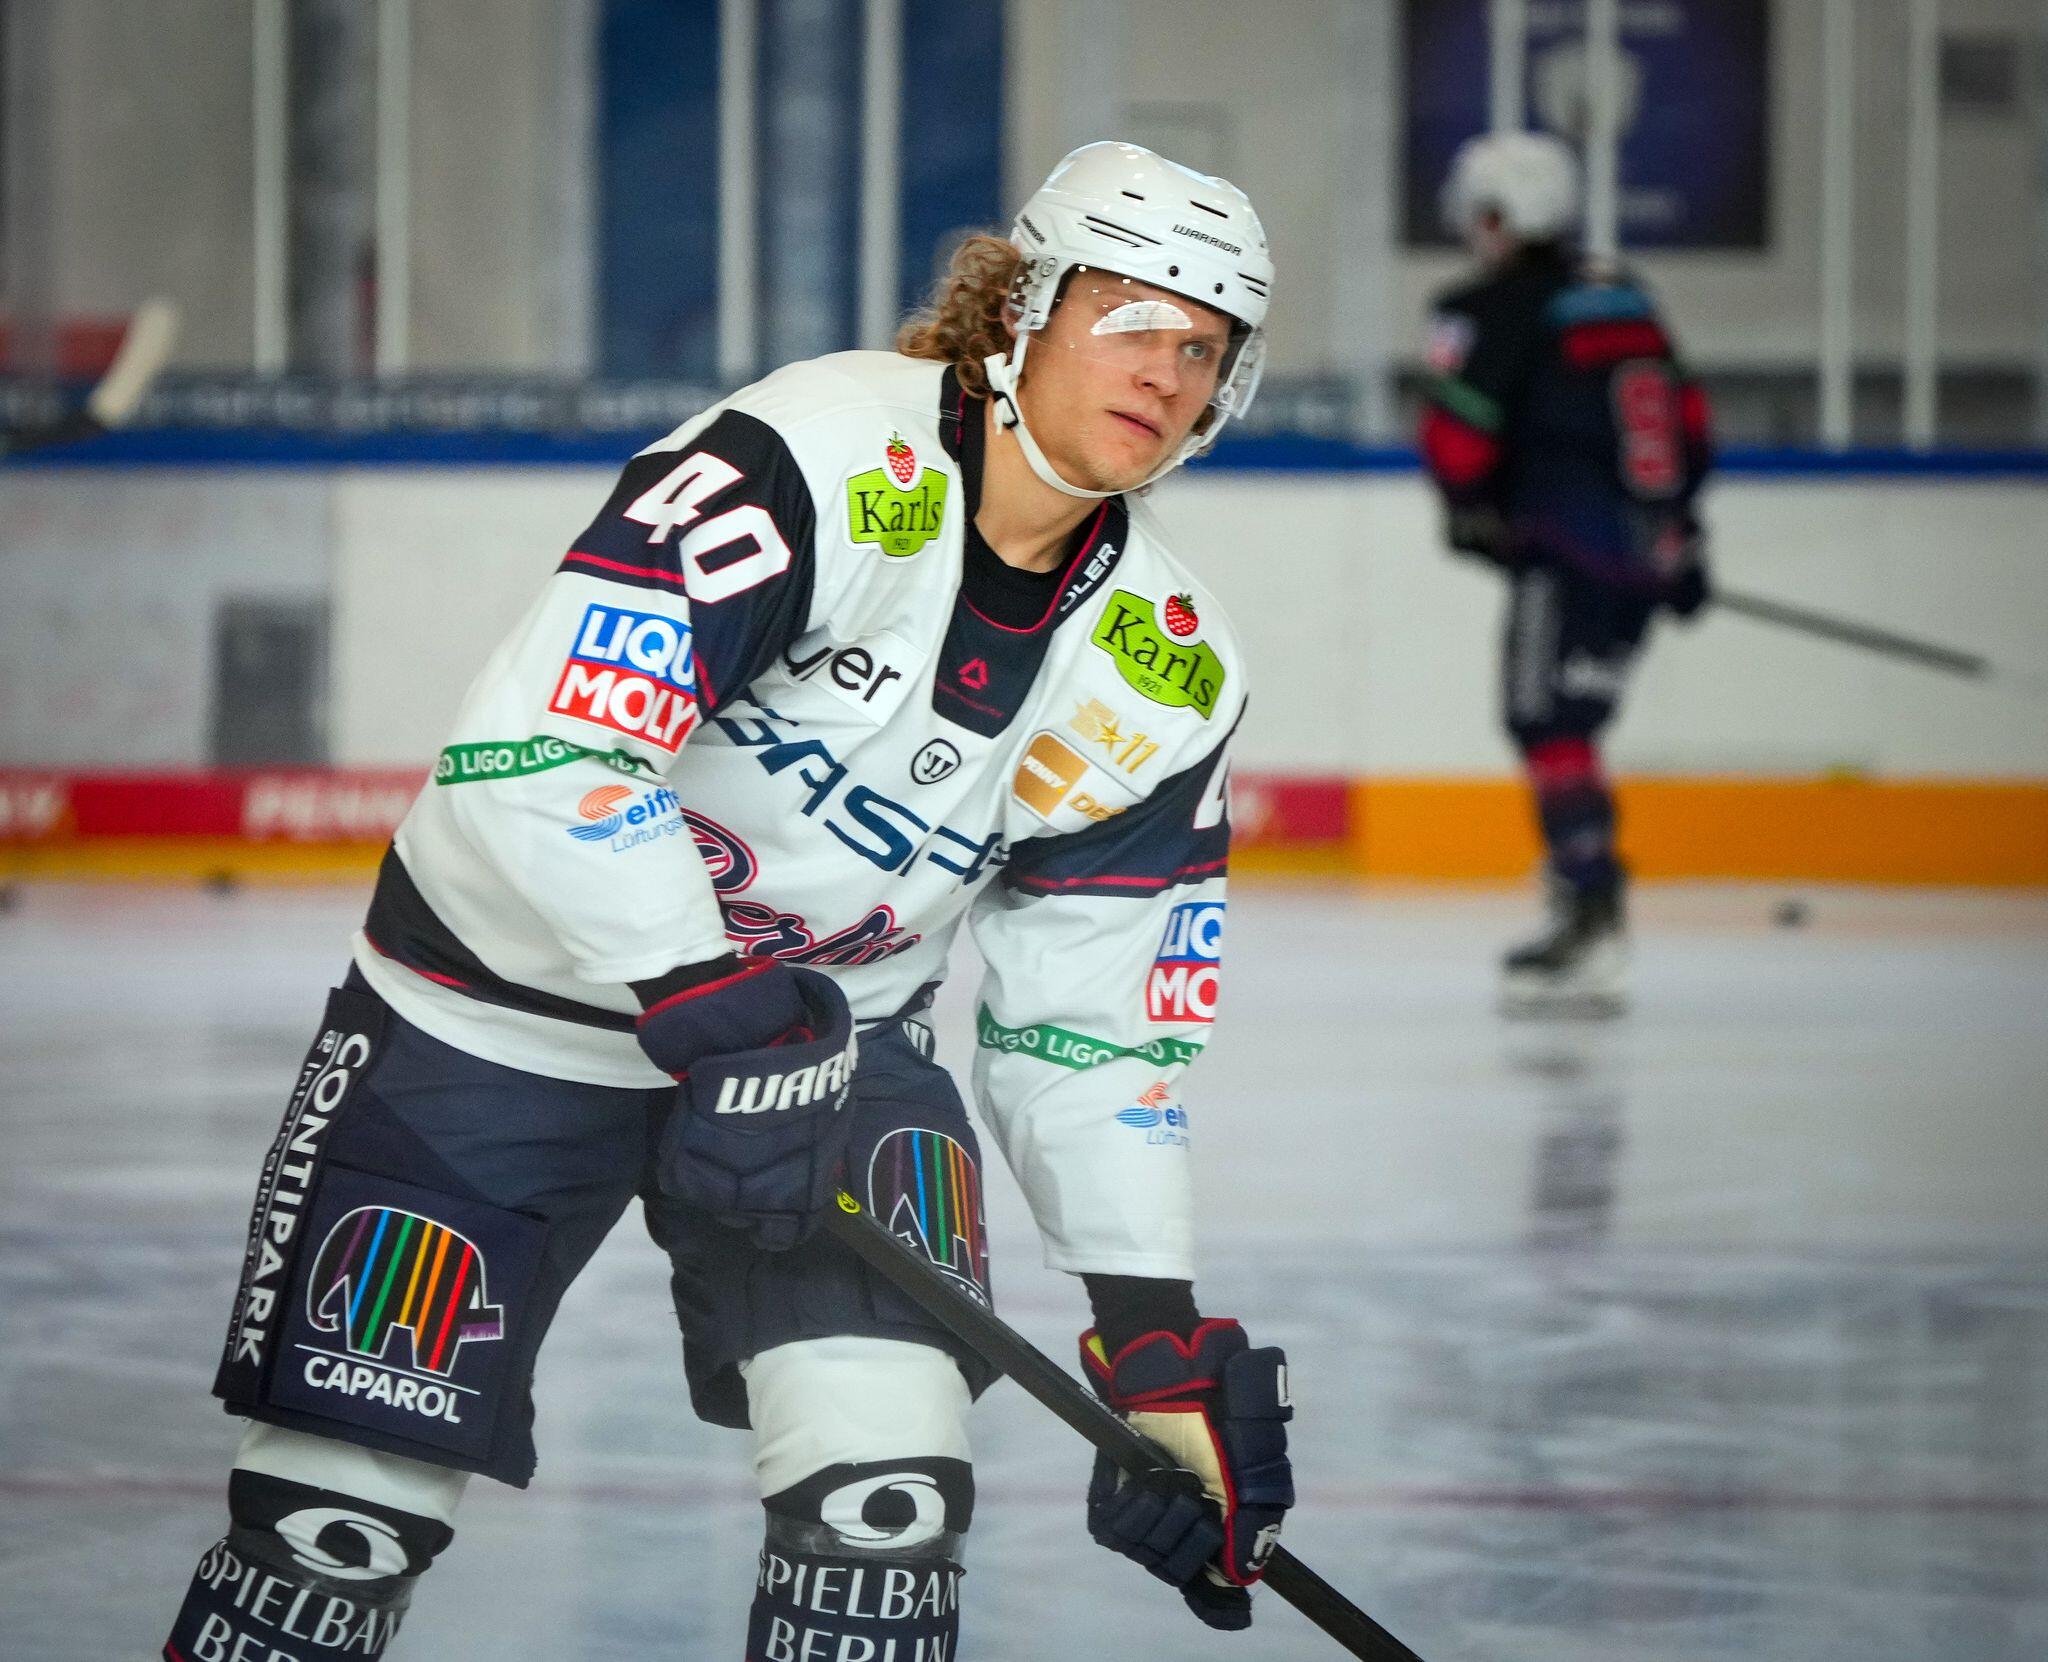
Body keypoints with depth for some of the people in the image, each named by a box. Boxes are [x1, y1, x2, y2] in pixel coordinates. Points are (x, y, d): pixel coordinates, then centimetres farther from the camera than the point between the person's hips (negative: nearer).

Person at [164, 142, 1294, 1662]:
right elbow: (536, 757, -33)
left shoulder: (1168, 672, -5)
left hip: (829, 1024, 5)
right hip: (504, 1000, -4)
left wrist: (1158, 1335, -5)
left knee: (887, 1471, -14)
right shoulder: (813, 460, -25)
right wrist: (714, 1015, -35)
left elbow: (1090, 1024, 1)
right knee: (350, 1507, -2)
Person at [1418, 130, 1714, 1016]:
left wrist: (1474, 511, 8)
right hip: (1644, 552, 8)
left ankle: (1591, 918, -20)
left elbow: (1457, 433, -11)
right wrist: (1679, 530, 26)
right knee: (1568, 723, 15)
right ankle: (1589, 913, 15)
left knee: (1550, 726, -9)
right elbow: (1686, 418, 21)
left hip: (1565, 551, -8)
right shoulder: (1626, 300, 19)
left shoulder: (1490, 309, -6)